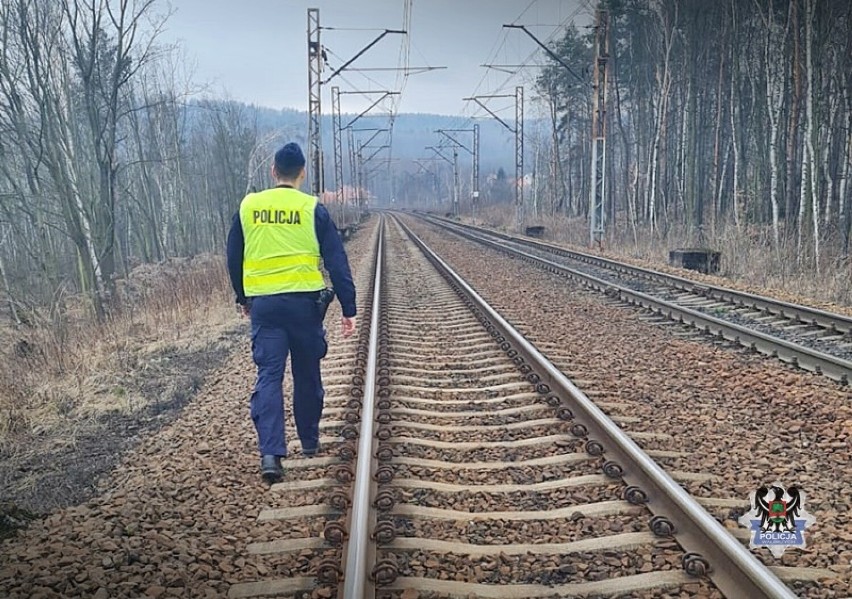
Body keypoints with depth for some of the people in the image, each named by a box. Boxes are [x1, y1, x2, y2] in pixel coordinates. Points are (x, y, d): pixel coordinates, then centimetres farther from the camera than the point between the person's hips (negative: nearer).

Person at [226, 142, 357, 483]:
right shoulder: (313, 209, -2)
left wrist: (243, 298, 29)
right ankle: (310, 441, 29)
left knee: (268, 376, 0)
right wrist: (349, 309, 0)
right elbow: (337, 262, -4)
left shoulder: (248, 207, 5)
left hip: (263, 304, 1)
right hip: (304, 303, -1)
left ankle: (270, 452, -13)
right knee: (307, 375, 14)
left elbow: (234, 259, 15)